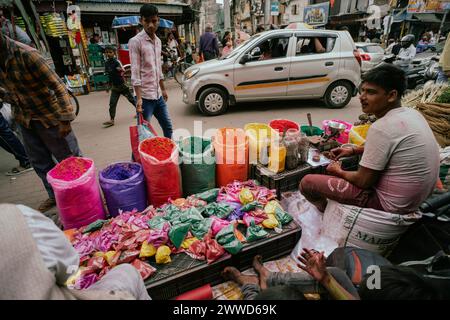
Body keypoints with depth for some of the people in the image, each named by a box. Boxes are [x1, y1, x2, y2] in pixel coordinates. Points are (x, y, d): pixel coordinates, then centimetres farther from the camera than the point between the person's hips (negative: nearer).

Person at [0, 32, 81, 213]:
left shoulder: (26, 55, -20)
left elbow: (58, 86, -21)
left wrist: (65, 120, -23)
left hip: (48, 116, -7)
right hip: (24, 119, 7)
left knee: (68, 157, 5)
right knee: (39, 162, 15)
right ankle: (55, 196, 31)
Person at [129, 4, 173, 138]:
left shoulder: (158, 41, 13)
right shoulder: (135, 41, -9)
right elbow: (135, 73, -15)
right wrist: (139, 98, -21)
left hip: (158, 96, 7)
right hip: (145, 97, -7)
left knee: (168, 127, 15)